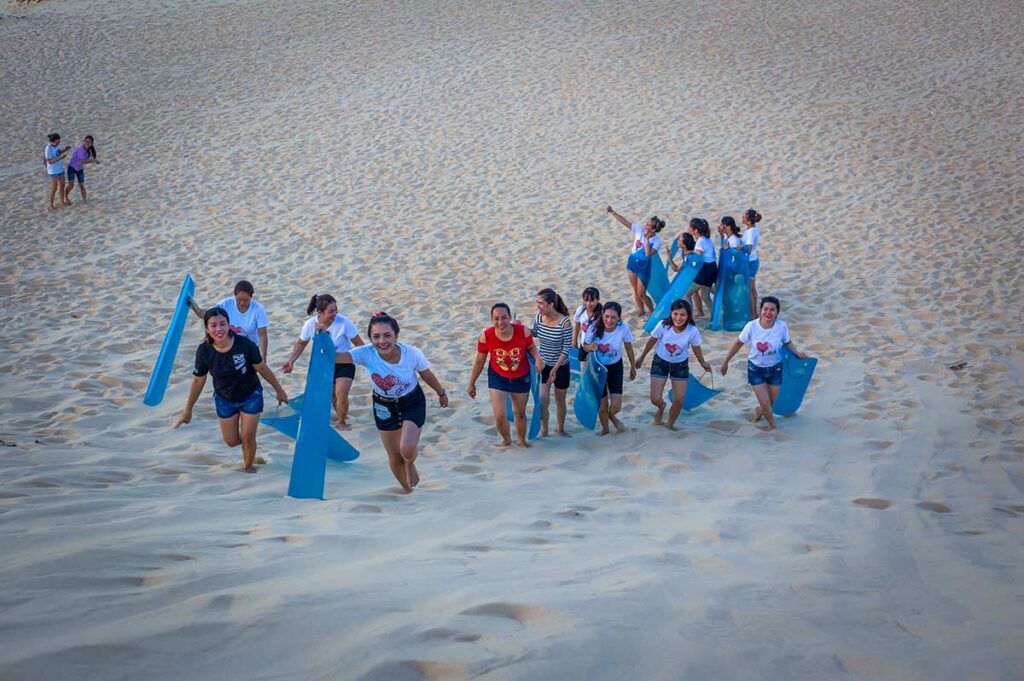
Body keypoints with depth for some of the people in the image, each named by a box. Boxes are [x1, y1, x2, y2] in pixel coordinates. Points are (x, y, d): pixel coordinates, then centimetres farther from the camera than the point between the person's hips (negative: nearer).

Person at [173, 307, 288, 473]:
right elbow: (198, 381, -7)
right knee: (232, 441, 10)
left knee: (247, 438, 2)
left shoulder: (244, 344, -28)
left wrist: (279, 390, 0)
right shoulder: (204, 351, -21)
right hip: (225, 399, 2)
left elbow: (262, 368, -12)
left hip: (250, 395, -2)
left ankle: (248, 466, 33)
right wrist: (187, 410, 2)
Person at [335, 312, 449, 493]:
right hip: (384, 407, 2)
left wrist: (441, 393, 10)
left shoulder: (412, 353, -27)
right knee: (394, 457, 12)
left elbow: (428, 376, -7)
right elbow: (336, 356, -44)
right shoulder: (366, 354, -28)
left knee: (407, 450, -22)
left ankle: (410, 465, 17)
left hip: (413, 403, -2)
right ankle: (406, 488, 45)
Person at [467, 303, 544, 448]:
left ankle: (521, 440, 50)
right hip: (498, 377, -1)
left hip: (521, 378, 1)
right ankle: (506, 439, 28)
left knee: (520, 413, 21)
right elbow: (479, 361, -10)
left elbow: (531, 346, -5)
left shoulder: (523, 331, -28)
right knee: (499, 416, -5)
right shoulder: (486, 336, -27)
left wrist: (538, 358, -27)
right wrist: (471, 384, 0)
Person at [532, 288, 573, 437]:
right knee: (543, 399, -6)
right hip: (542, 364, 2)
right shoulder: (539, 316, -13)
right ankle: (543, 430, 16)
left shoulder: (564, 323, -25)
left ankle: (561, 429, 38)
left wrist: (555, 369, -22)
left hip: (561, 366, -2)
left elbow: (566, 349, -18)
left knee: (560, 400, 16)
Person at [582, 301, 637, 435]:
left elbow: (629, 348, -4)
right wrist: (590, 347, -32)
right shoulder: (594, 329, -24)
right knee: (602, 407, 6)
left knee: (616, 406, -4)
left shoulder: (623, 328, -21)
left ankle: (611, 415, 36)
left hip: (616, 368, 1)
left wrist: (633, 367, 8)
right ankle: (605, 428, 40)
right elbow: (585, 347, -8)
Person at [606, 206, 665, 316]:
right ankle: (641, 311, 34)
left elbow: (648, 254, -33)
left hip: (644, 267, -5)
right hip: (632, 262, 5)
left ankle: (652, 312, 24)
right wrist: (612, 212, -15)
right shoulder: (640, 230, -9)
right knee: (635, 291, 16)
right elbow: (625, 221, -9)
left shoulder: (657, 241, -20)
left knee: (641, 294, 2)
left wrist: (647, 239, -29)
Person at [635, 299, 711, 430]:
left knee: (679, 401, 1)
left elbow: (696, 349, -4)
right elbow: (652, 341, -7)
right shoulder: (663, 325, -26)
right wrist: (641, 358, 4)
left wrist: (703, 362, 9)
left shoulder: (692, 331, -25)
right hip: (660, 362, 0)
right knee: (655, 399, -5)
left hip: (680, 365, 0)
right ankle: (661, 407, 35)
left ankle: (670, 424, 31)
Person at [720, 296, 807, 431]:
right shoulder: (752, 326, -23)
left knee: (771, 402, 18)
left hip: (775, 368, 2)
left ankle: (760, 411, 56)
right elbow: (738, 344, -7)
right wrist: (726, 361, 0)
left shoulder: (782, 326, -21)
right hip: (755, 368, -2)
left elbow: (788, 342, 0)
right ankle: (772, 424, 28)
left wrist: (797, 352, -19)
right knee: (765, 402, -4)